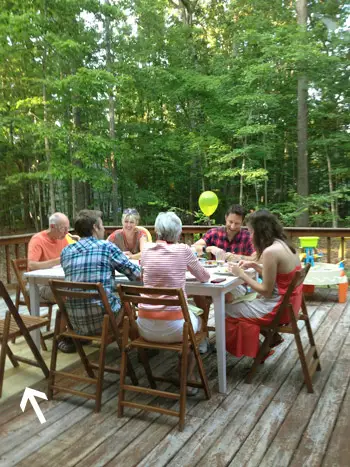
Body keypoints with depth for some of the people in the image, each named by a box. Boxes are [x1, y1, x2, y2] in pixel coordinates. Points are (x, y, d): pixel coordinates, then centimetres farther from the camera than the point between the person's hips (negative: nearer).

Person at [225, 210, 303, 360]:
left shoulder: (270, 252, -25)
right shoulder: (284, 245, 3)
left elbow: (266, 291, -19)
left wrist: (241, 274, -11)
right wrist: (254, 265, 9)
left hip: (279, 307, -9)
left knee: (227, 310, 4)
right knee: (244, 303, 26)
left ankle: (252, 350, 21)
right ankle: (272, 336, 24)